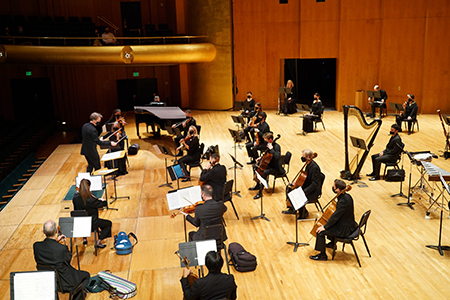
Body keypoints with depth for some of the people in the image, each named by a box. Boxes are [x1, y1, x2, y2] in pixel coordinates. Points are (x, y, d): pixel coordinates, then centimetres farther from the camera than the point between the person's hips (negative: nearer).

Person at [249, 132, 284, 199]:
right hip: (269, 164, 10)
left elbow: (277, 156, -40)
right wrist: (261, 158, 6)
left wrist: (271, 148, -37)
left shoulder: (276, 146, -23)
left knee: (265, 172, -34)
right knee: (255, 166, 11)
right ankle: (258, 185, 23)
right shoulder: (268, 145, 2)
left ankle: (260, 192, -22)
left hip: (276, 168, -10)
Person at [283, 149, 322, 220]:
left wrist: (304, 191, -30)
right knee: (289, 187, 9)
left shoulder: (314, 167, -28)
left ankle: (304, 214, 1)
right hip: (306, 185, 10)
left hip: (313, 192, -10)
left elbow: (315, 184, -27)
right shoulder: (308, 164, 1)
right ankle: (292, 209, 21)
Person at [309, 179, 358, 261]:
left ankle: (323, 255, 3)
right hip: (348, 223, 10)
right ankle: (332, 244, 49)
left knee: (320, 232, -11)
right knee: (331, 224, 33)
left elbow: (335, 216, -26)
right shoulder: (346, 196, -2)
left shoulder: (343, 201, -30)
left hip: (345, 228, -10)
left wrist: (325, 227, -20)